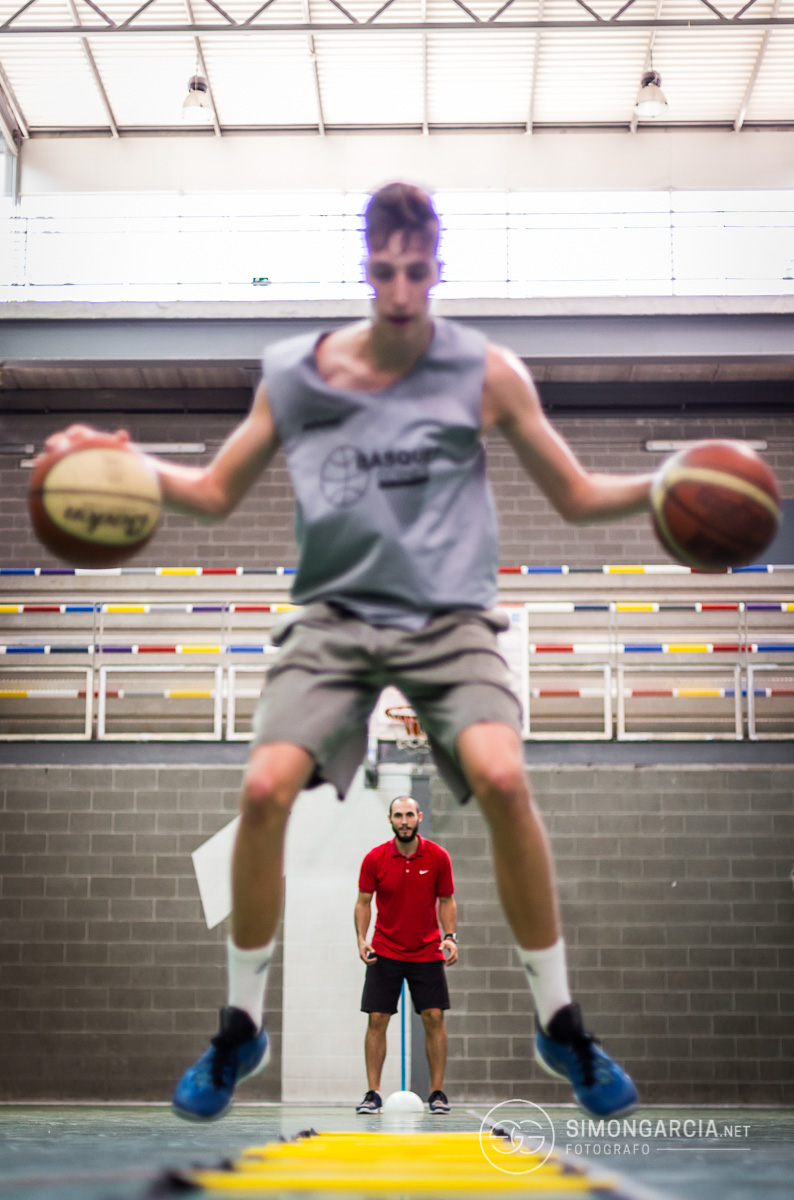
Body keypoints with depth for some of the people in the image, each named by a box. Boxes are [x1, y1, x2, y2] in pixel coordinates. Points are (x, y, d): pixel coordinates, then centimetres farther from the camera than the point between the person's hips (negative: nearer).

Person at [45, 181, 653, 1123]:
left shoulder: (487, 374, 1)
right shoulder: (293, 375, 4)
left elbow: (576, 496, 7)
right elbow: (216, 491, 13)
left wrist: (662, 486, -11)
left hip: (449, 619, -1)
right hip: (336, 616, 1)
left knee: (502, 777, -28)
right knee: (264, 788, -20)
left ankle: (560, 1025, -7)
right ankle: (240, 1028, 4)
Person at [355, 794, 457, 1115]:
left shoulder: (438, 857, -6)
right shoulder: (374, 858, -7)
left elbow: (446, 900, 2)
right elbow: (363, 901, 0)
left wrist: (450, 936, -12)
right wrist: (361, 938, -14)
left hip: (427, 953, 0)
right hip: (384, 952, 0)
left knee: (434, 1018, -3)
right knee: (377, 1019, -4)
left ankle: (437, 1092, 7)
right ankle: (373, 1093, 3)